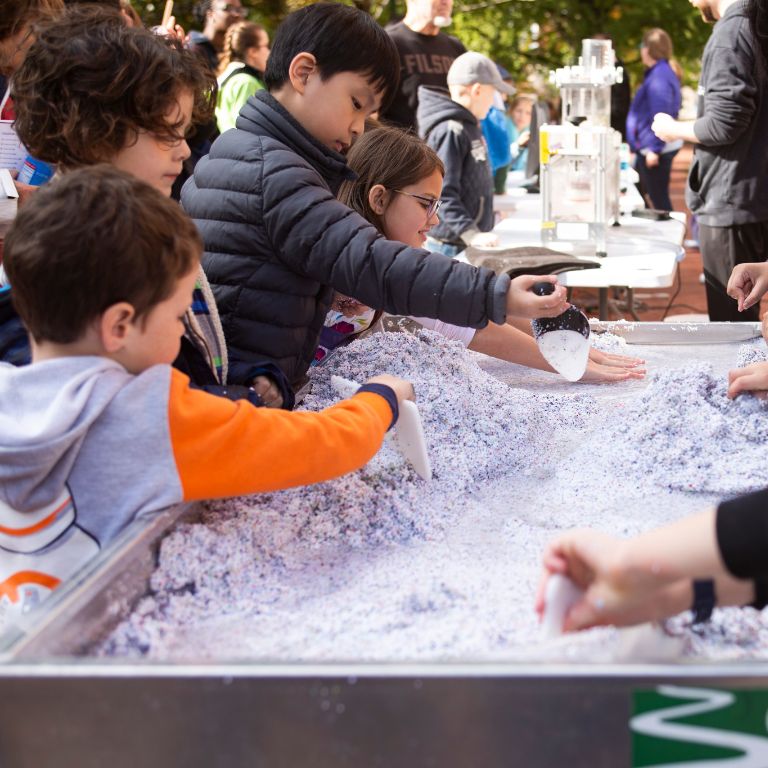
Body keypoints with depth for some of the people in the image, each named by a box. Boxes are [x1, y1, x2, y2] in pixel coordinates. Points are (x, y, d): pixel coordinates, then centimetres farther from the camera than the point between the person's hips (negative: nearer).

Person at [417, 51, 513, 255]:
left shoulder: (469, 126, 14)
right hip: (452, 246, -9)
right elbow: (442, 193, -23)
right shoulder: (450, 131, -17)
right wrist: (471, 233, -29)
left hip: (473, 244, 9)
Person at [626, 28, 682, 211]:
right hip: (649, 147, 11)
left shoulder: (659, 78, -19)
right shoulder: (664, 72, 14)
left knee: (659, 199, -4)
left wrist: (653, 149, -25)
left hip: (655, 150, -11)